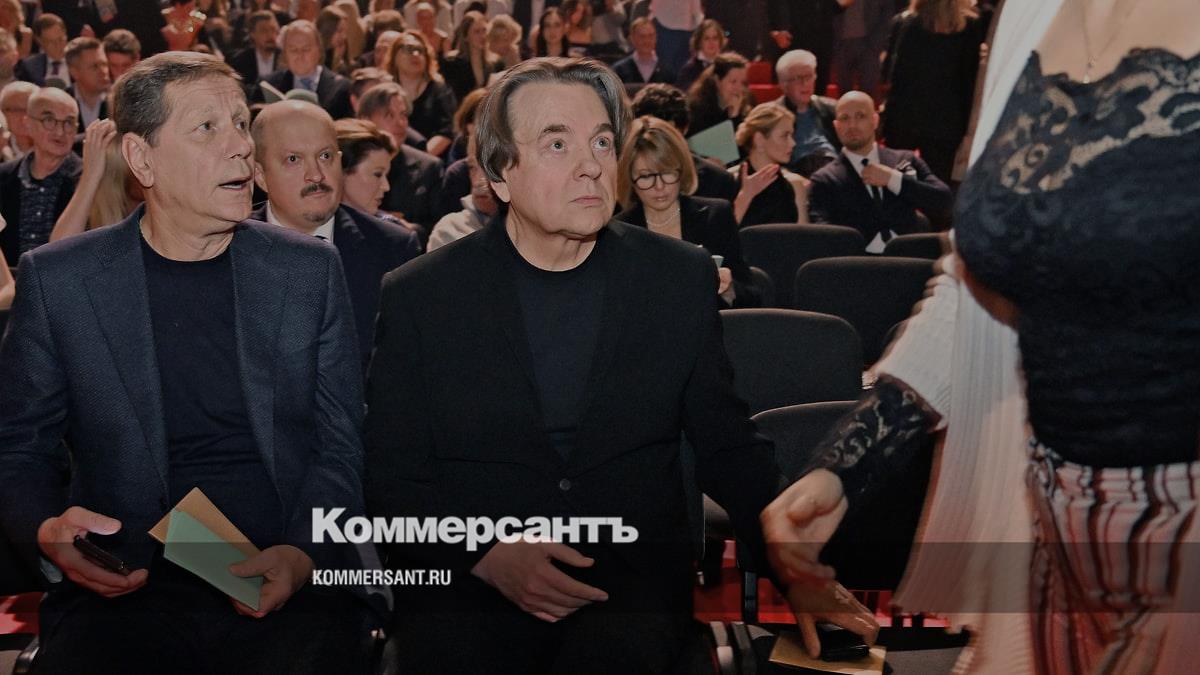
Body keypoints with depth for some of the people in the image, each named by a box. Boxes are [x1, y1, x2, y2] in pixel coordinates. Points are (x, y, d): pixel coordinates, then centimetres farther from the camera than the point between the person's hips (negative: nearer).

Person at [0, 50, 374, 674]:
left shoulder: (310, 269, 6)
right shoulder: (56, 278, 4)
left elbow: (340, 446, 7)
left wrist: (302, 554, -10)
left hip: (287, 585, 1)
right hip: (122, 589, 0)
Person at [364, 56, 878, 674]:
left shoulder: (682, 279, 5)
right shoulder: (417, 297, 1)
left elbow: (728, 448, 11)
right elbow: (392, 480, 2)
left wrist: (793, 568, -3)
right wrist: (486, 555, -15)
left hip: (635, 576, 1)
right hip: (467, 579, -1)